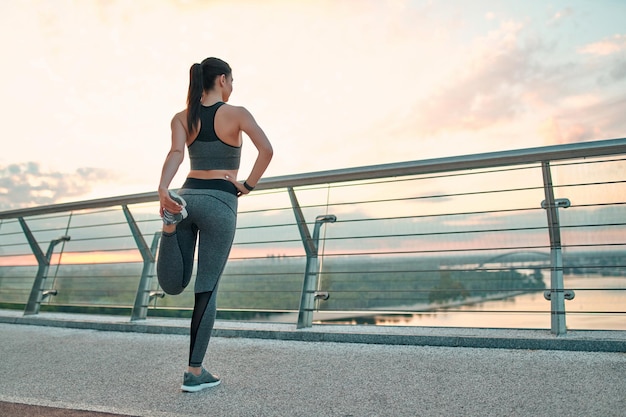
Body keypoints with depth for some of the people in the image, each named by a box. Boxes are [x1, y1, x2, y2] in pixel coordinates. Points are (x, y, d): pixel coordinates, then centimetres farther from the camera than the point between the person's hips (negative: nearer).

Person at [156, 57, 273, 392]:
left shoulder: (181, 118, 11)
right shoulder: (236, 113, 0)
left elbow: (176, 153, -9)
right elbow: (266, 149, -16)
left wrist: (163, 191, -23)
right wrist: (248, 186, -4)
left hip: (188, 197, 4)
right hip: (220, 203, -3)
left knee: (173, 285, 6)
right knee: (206, 289, 3)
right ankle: (195, 372, 8)